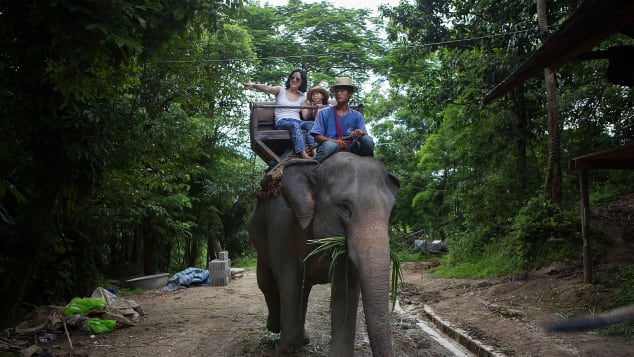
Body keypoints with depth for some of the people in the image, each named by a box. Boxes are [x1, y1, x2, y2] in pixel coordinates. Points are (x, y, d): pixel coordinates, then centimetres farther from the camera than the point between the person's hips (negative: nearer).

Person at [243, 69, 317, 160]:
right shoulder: (280, 90, 13)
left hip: (297, 121, 3)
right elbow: (267, 88, -8)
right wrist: (253, 85, -28)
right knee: (294, 125, -39)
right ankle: (304, 155, -57)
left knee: (311, 124, -31)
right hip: (281, 122, -3)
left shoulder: (302, 97, 22)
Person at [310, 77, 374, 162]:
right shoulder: (324, 113, 9)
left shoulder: (357, 116, 15)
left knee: (367, 139, -24)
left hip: (349, 148, 3)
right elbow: (317, 136, 1)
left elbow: (365, 134, 5)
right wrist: (334, 141, -18)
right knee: (330, 145, -38)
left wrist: (360, 133, -21)